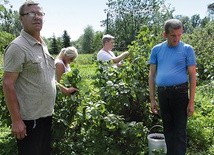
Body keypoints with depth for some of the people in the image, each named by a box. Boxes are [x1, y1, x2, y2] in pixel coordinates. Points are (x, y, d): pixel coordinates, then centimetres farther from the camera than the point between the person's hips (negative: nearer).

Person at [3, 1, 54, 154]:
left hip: (47, 114, 8)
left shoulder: (43, 45, 11)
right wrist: (16, 120, -20)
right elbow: (8, 84, -18)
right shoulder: (17, 47, -15)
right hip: (29, 118, -8)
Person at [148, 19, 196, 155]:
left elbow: (192, 76, -2)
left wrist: (191, 102, -7)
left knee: (180, 131, -1)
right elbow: (152, 75, 10)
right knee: (167, 129, 16)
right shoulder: (157, 50, 7)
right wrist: (152, 99, 6)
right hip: (162, 93, 4)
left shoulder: (187, 49, -1)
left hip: (180, 92, -3)